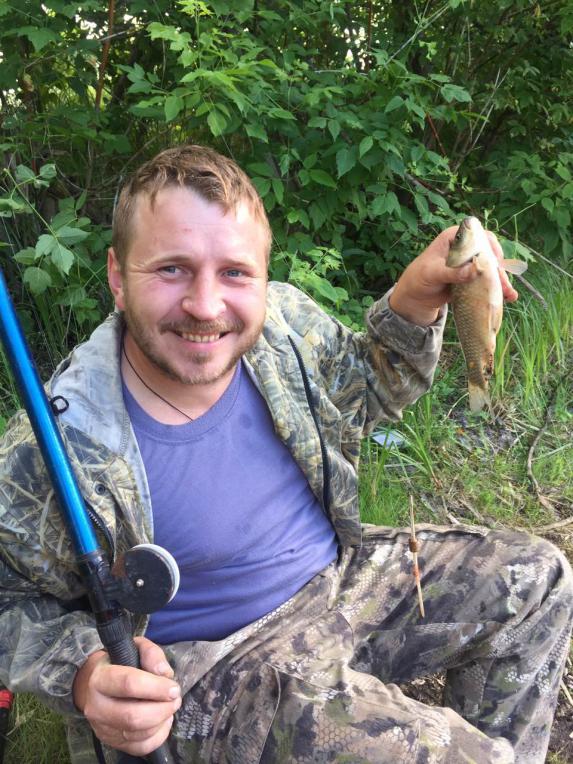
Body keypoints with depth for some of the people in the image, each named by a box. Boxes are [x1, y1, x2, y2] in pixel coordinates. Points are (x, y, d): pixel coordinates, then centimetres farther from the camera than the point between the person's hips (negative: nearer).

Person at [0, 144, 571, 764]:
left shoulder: (284, 320, -12)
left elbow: (368, 391, 8)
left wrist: (414, 304, -11)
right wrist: (81, 673, -30)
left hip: (339, 574, 6)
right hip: (216, 663, -6)